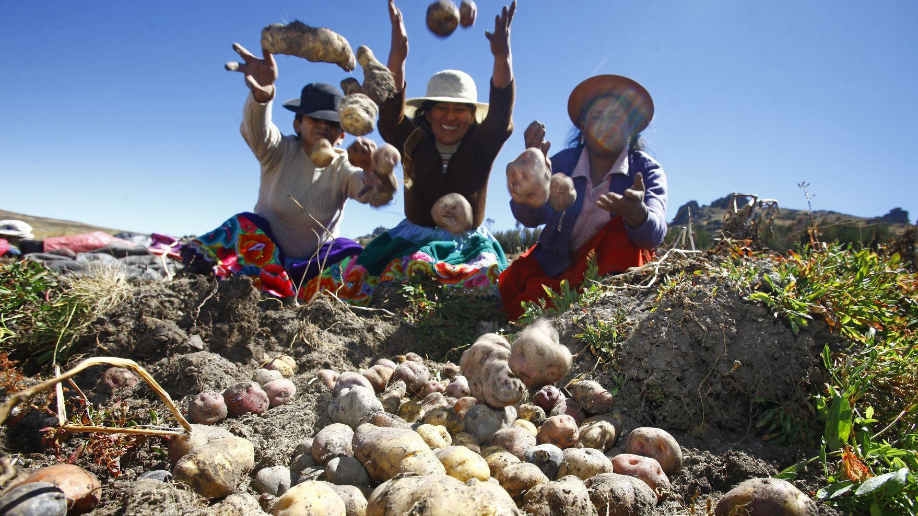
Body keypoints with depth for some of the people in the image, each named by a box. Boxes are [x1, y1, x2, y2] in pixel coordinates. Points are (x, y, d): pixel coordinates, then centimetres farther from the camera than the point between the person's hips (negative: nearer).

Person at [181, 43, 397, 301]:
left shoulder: (343, 168, -5)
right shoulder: (280, 152, -6)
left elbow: (376, 195, -25)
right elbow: (256, 130, -30)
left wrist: (376, 175, -51)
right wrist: (261, 94, -53)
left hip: (313, 266, 1)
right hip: (264, 251, -1)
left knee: (353, 256, -24)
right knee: (246, 224, -26)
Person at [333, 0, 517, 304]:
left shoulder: (480, 147, 2)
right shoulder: (414, 143, 2)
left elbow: (501, 115, -15)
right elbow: (390, 117, -15)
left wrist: (502, 57, -33)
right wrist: (397, 56, -32)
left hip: (469, 243, 1)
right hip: (414, 237, 0)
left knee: (487, 277, -25)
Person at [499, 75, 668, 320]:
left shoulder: (647, 170, -9)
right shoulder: (563, 162, -6)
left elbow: (655, 233, -28)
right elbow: (531, 217, -24)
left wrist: (637, 213, -52)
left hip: (615, 264, -1)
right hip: (559, 263, 2)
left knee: (624, 227, -28)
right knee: (512, 283, -22)